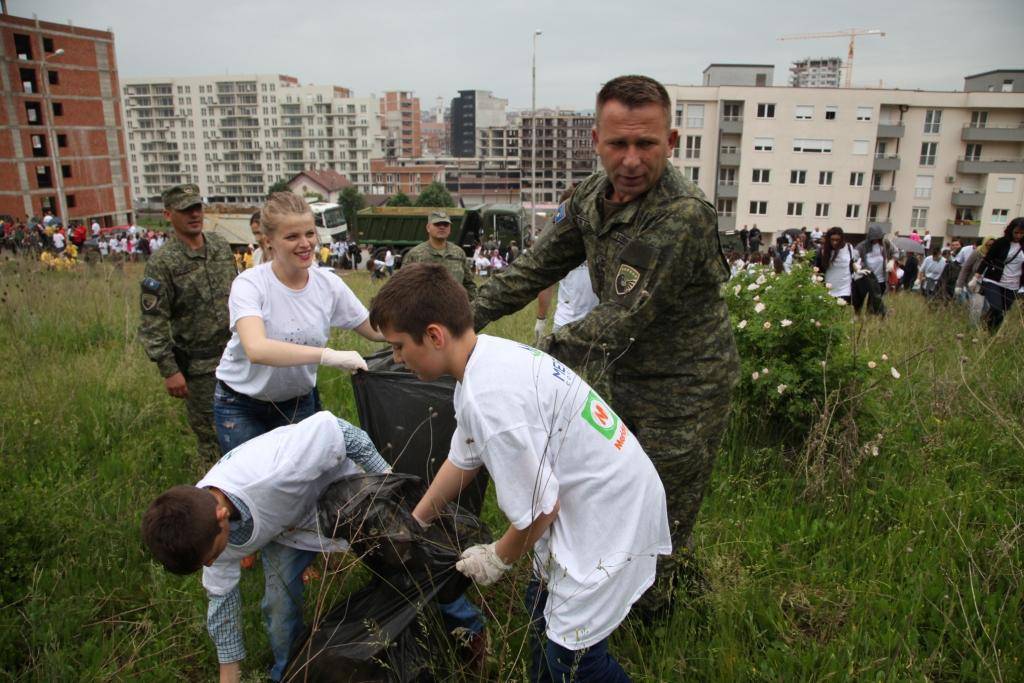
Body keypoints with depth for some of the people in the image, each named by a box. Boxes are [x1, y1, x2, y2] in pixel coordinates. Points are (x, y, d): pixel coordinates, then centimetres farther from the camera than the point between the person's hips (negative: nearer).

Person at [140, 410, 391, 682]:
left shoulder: (274, 475, -48)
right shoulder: (202, 526, -24)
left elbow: (329, 426, -34)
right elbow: (222, 594, -9)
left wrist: (385, 476, -24)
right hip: (281, 524, 3)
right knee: (279, 604, -3)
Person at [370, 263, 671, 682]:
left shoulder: (489, 399, -31)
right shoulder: (488, 357, -1)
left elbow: (539, 507, -23)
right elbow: (463, 460, 12)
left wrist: (499, 558, -3)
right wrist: (412, 524, 23)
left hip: (609, 517, -9)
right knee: (542, 611, 22)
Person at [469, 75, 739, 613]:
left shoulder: (684, 215, -30)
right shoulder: (593, 195, -4)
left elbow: (621, 320, -32)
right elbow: (536, 266, 0)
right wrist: (465, 318, -6)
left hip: (681, 390, -7)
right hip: (621, 374, 7)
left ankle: (654, 617, 36)